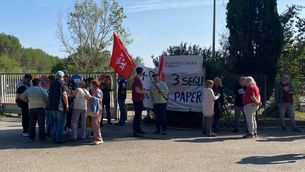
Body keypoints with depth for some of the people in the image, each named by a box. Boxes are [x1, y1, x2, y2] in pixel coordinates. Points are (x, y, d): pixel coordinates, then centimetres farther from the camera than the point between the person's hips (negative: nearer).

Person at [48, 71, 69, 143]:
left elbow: (50, 95, 19)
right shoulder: (63, 84, -8)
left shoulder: (52, 84, 15)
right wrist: (67, 105, -11)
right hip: (60, 106, -7)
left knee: (54, 122, 16)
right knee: (61, 123, -2)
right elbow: (64, 95, -16)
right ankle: (59, 139, -2)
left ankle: (54, 137, 20)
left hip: (52, 106, 7)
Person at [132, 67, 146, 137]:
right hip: (138, 100, -11)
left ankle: (138, 130, 29)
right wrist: (144, 91, -10)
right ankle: (135, 132, -7)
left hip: (138, 100, 11)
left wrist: (142, 89, 13)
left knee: (138, 115, 18)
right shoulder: (137, 79, -18)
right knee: (137, 116, -9)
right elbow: (137, 90, -25)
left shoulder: (136, 79, 15)